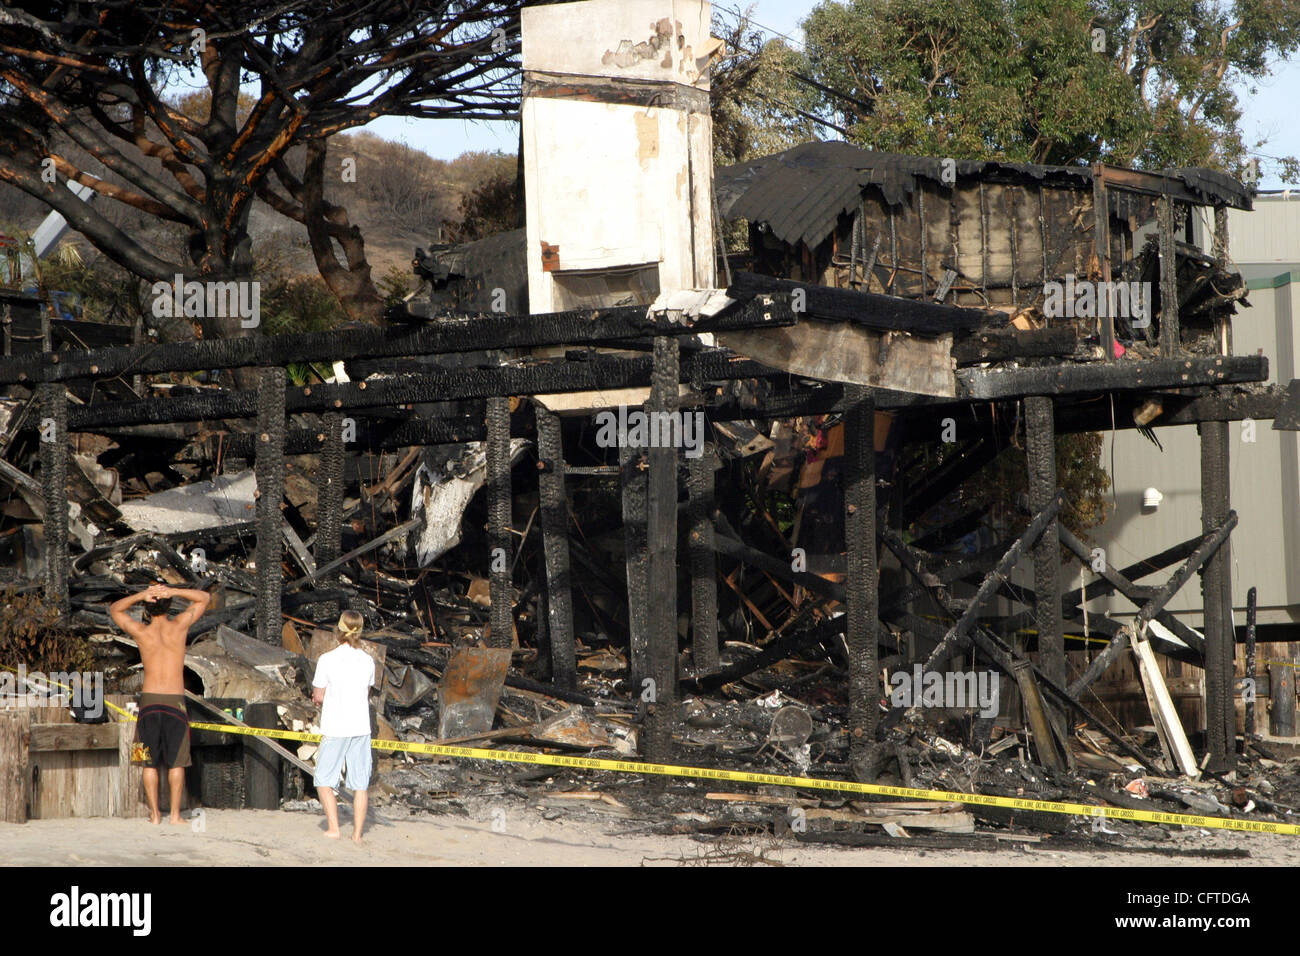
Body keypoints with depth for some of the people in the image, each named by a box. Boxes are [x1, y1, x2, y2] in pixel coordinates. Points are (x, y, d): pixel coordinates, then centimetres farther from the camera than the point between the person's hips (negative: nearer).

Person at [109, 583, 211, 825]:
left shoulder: (141, 632, -1)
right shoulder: (179, 626, -3)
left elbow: (115, 610, 17)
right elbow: (204, 597, 10)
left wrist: (141, 595, -1)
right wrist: (172, 592, -4)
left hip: (149, 700, 1)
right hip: (175, 701, -1)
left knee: (150, 762, 6)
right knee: (176, 761, 4)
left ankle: (155, 814, 4)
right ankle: (175, 813, 2)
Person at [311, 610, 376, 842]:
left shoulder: (327, 660, -10)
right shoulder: (368, 661, 2)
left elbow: (319, 697, -5)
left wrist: (319, 699, 17)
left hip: (335, 728, -3)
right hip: (361, 726, 3)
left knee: (324, 780, 8)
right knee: (360, 783, 7)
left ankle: (333, 828, -2)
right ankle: (357, 833, 5)